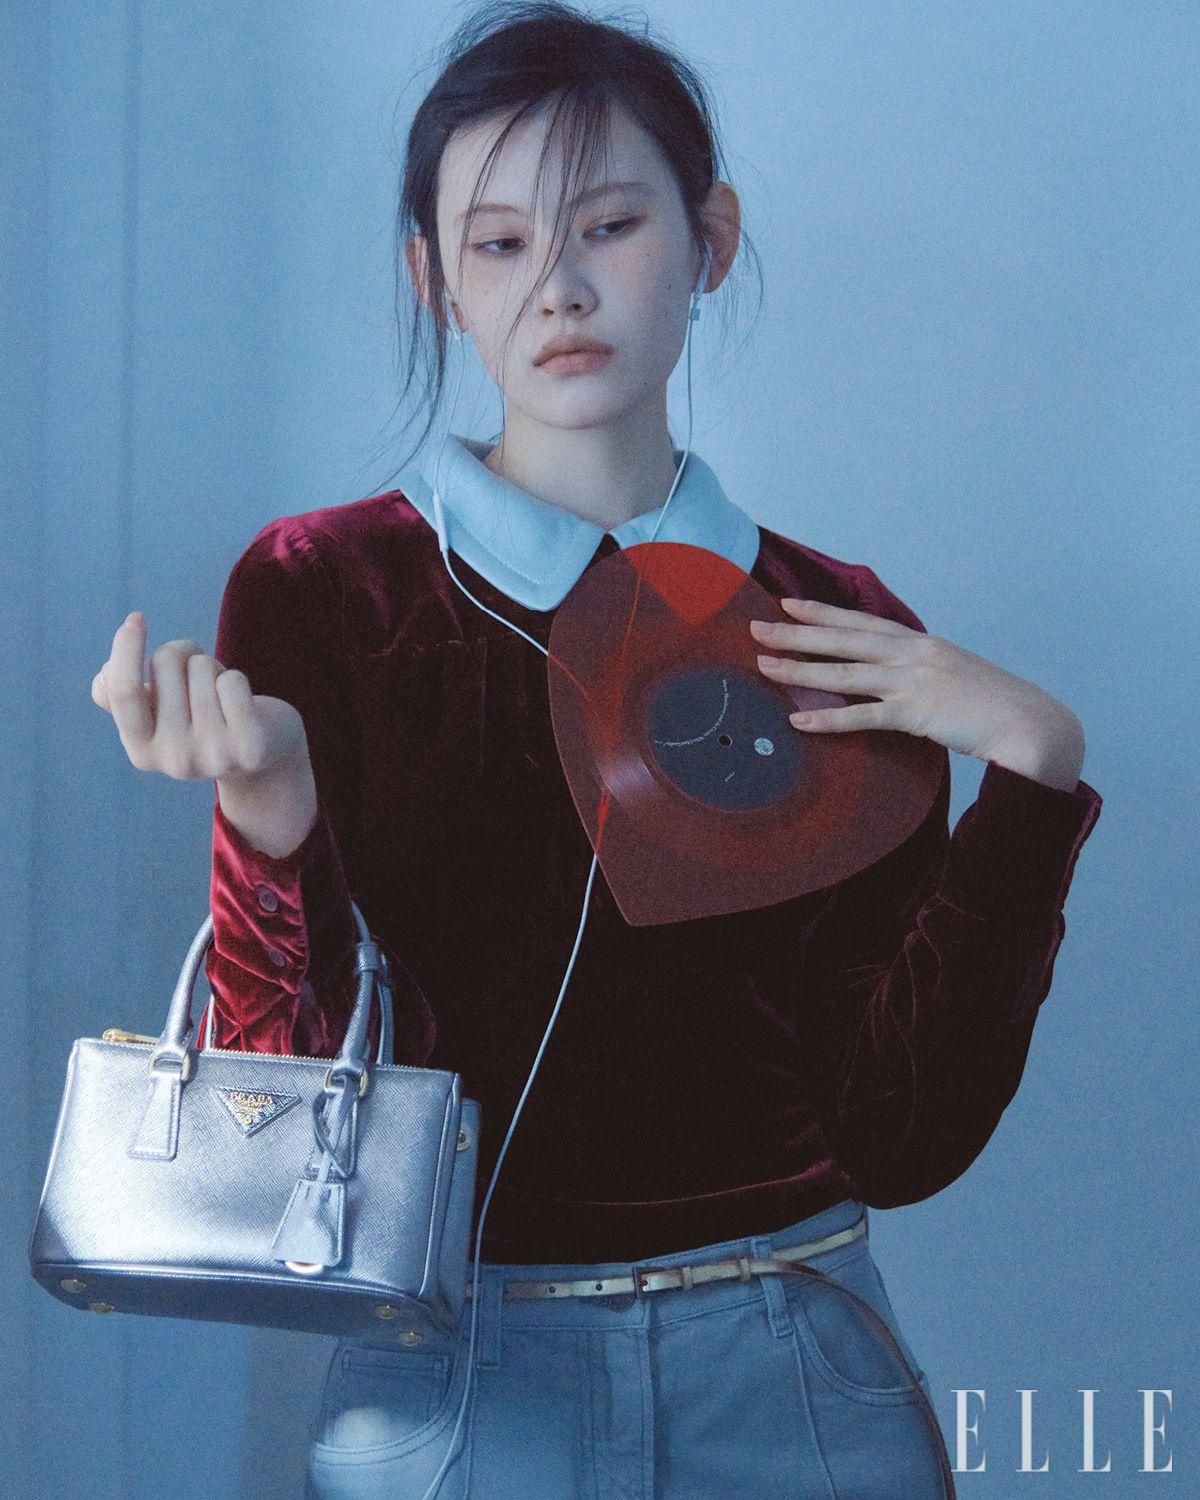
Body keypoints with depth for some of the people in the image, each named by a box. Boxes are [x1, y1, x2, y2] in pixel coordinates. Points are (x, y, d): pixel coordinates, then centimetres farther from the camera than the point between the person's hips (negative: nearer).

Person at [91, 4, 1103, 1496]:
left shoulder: (847, 641, 2)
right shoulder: (316, 588, -4)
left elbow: (900, 1140, -5)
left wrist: (1028, 772, -13)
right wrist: (267, 821, -26)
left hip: (798, 1373, 2)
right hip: (453, 1373, -2)